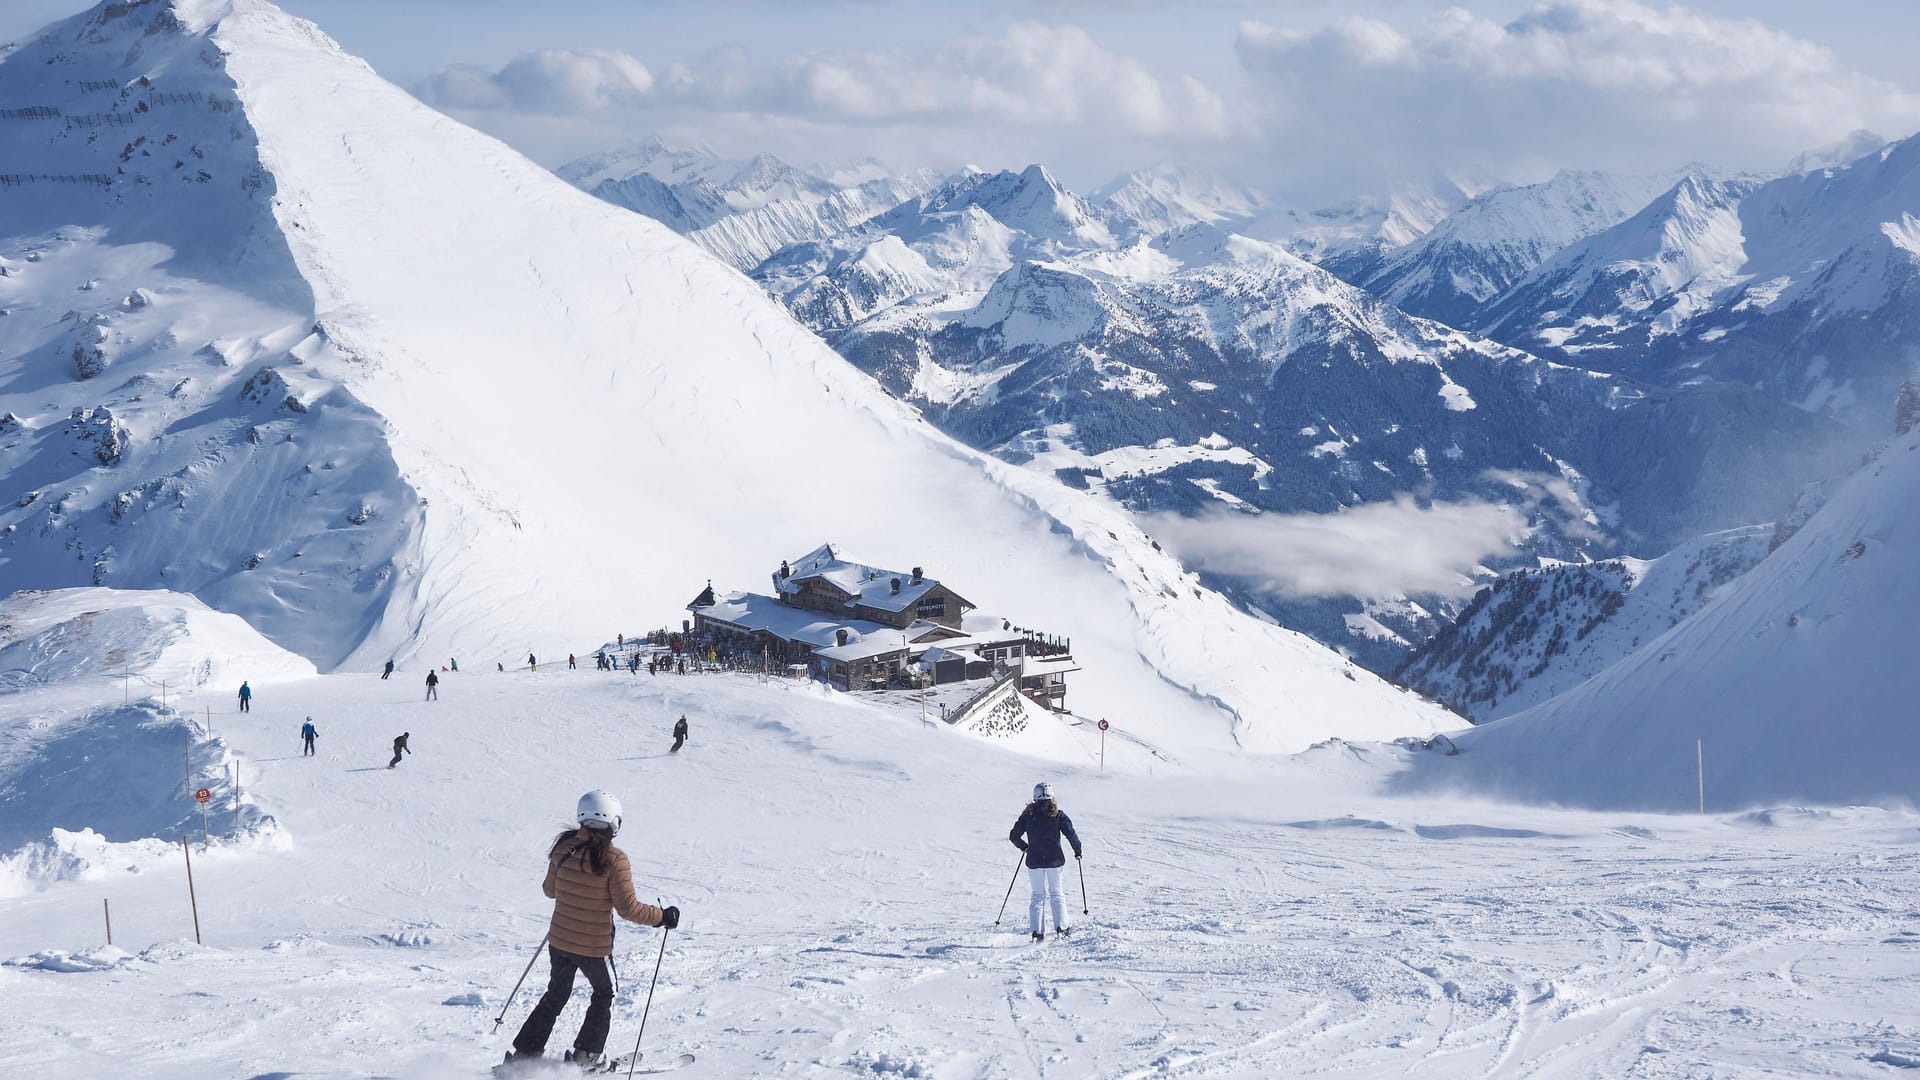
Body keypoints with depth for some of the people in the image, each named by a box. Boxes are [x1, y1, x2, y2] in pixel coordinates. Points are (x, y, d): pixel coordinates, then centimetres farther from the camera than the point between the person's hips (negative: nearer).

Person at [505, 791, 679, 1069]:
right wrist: (662, 917, -5)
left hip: (558, 940, 4)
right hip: (594, 947, -4)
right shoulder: (614, 860, -19)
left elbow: (550, 889, 10)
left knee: (556, 995, 23)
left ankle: (525, 1051, 21)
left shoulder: (563, 847, -4)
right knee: (603, 994, 22)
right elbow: (628, 908, -18)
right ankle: (586, 1054, 20)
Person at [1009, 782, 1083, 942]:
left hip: (1034, 861, 1)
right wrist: (1078, 850, 7)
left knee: (1038, 895, 11)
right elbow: (1071, 834, -10)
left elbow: (1014, 836, 2)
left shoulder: (1028, 815, -1)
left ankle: (1036, 931, 0)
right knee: (1056, 893, 14)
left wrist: (1024, 847, 22)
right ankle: (1060, 928, 4)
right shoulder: (1057, 815, -6)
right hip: (1054, 860, -1)